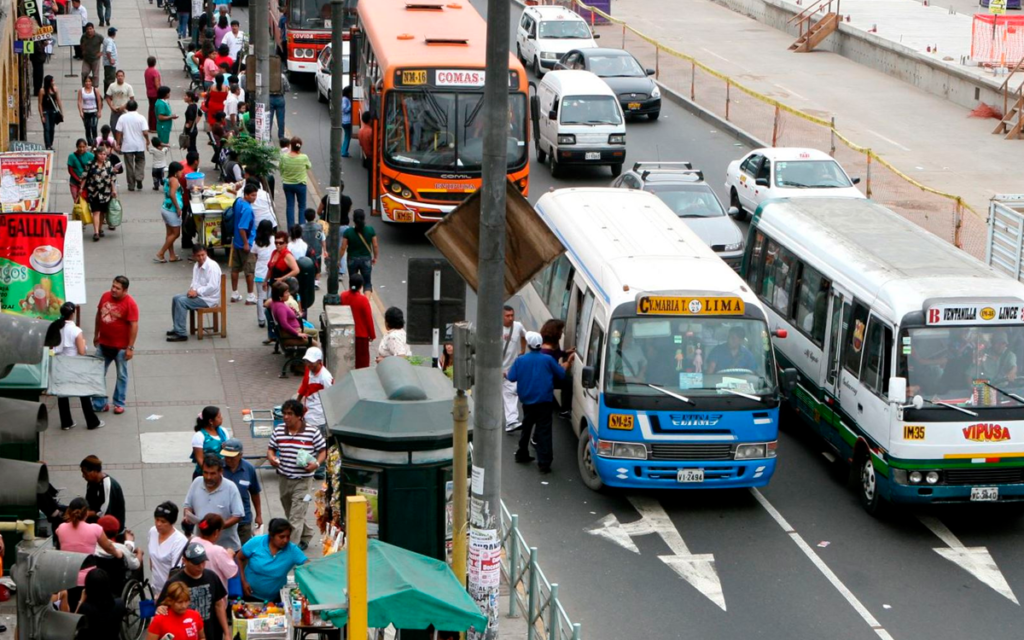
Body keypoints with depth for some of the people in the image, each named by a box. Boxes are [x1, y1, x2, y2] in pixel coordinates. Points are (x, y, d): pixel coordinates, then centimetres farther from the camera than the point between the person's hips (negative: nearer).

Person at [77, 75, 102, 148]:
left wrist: (99, 111, -3)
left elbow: (99, 102, 2)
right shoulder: (81, 91, 2)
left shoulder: (95, 90, 0)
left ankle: (94, 143, -13)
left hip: (94, 112, -2)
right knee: (87, 129, 8)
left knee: (93, 127, -16)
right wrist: (80, 112, -13)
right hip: (85, 112, 2)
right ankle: (89, 144, 16)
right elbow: (80, 102, -3)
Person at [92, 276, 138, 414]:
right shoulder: (105, 296, -1)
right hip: (103, 344, 5)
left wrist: (130, 347, -19)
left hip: (121, 347, -5)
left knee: (121, 376, 10)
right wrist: (96, 335, 16)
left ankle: (119, 404, 21)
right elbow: (99, 315, 13)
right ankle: (99, 403, 18)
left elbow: (134, 326, -18)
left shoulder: (130, 303, -18)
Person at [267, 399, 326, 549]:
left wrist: (316, 463, -19)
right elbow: (271, 448, 12)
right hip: (284, 479, 5)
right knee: (290, 513, 20)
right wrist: (271, 457, -10)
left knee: (296, 516, -10)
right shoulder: (278, 431, 2)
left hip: (303, 480, -5)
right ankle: (306, 536, 41)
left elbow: (323, 451, -1)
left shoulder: (312, 432, -10)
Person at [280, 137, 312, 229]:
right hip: (300, 184, -1)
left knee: (289, 206, 11)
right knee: (302, 206, 13)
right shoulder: (304, 157, -20)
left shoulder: (284, 156, -16)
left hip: (287, 184, 1)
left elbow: (280, 168, -2)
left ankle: (291, 227, 12)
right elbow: (309, 166, 0)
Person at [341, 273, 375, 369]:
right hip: (361, 334, -5)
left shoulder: (343, 296, -7)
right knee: (362, 361, 7)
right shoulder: (363, 300, -22)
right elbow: (369, 319, -15)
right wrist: (372, 335, -3)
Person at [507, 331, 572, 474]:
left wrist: (505, 374, 21)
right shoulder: (548, 359, -5)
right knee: (544, 431, -5)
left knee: (526, 427, 23)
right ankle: (544, 462, -11)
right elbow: (561, 375, 2)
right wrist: (566, 364, 22)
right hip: (544, 402, -3)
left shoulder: (520, 360, -2)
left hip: (527, 401, 3)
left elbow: (511, 377, -2)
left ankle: (522, 454, 34)